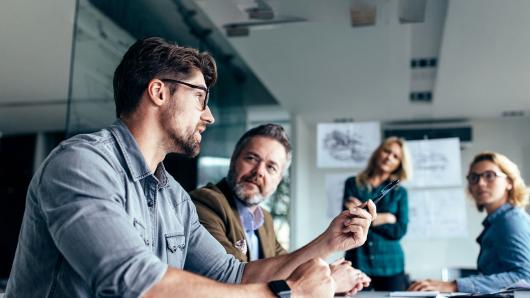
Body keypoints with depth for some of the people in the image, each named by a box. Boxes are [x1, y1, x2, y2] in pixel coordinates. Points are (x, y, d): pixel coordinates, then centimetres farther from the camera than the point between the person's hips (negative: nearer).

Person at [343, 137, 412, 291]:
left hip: (390, 266, 1)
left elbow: (399, 230, -4)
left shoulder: (400, 192, 7)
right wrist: (384, 218, -7)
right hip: (357, 263, -1)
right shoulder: (352, 184, 5)